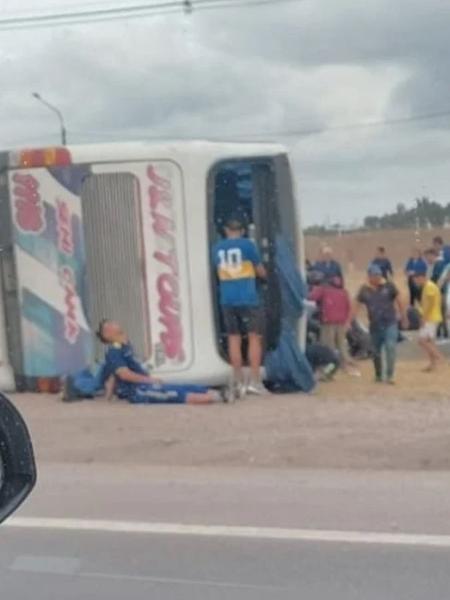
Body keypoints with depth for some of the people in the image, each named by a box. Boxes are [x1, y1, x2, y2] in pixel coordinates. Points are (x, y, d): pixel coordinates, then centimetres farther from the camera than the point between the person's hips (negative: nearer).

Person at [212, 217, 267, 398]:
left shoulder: (217, 248, 9)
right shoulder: (248, 244, -2)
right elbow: (261, 272, 5)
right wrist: (262, 273, 27)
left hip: (227, 300, 4)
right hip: (248, 298, -4)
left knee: (234, 339, 7)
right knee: (254, 337, 0)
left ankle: (238, 382, 7)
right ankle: (255, 381, -6)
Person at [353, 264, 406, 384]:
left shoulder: (389, 286, -5)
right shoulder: (364, 290, -1)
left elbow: (398, 301, 2)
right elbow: (357, 306, 3)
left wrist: (403, 316, 4)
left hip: (390, 323, -2)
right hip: (375, 325, 2)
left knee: (390, 348, -15)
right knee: (376, 352, 11)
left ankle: (390, 375, -11)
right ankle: (378, 375, 28)